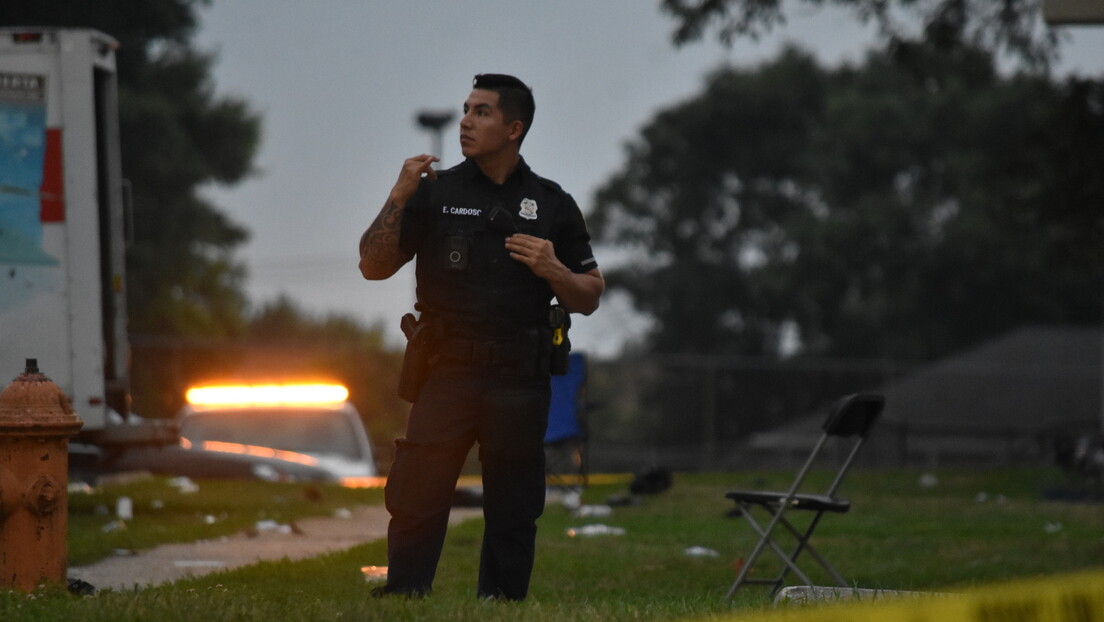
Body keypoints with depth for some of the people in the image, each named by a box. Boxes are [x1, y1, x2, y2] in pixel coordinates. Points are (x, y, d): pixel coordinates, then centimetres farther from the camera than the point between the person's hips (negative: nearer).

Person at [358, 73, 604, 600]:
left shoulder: (552, 205, 9)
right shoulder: (435, 192, 7)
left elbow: (588, 299, 12)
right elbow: (373, 266, 2)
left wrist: (553, 271, -8)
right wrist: (400, 195, -9)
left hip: (520, 381, 1)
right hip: (446, 374, -1)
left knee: (513, 513, 4)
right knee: (416, 501, -7)